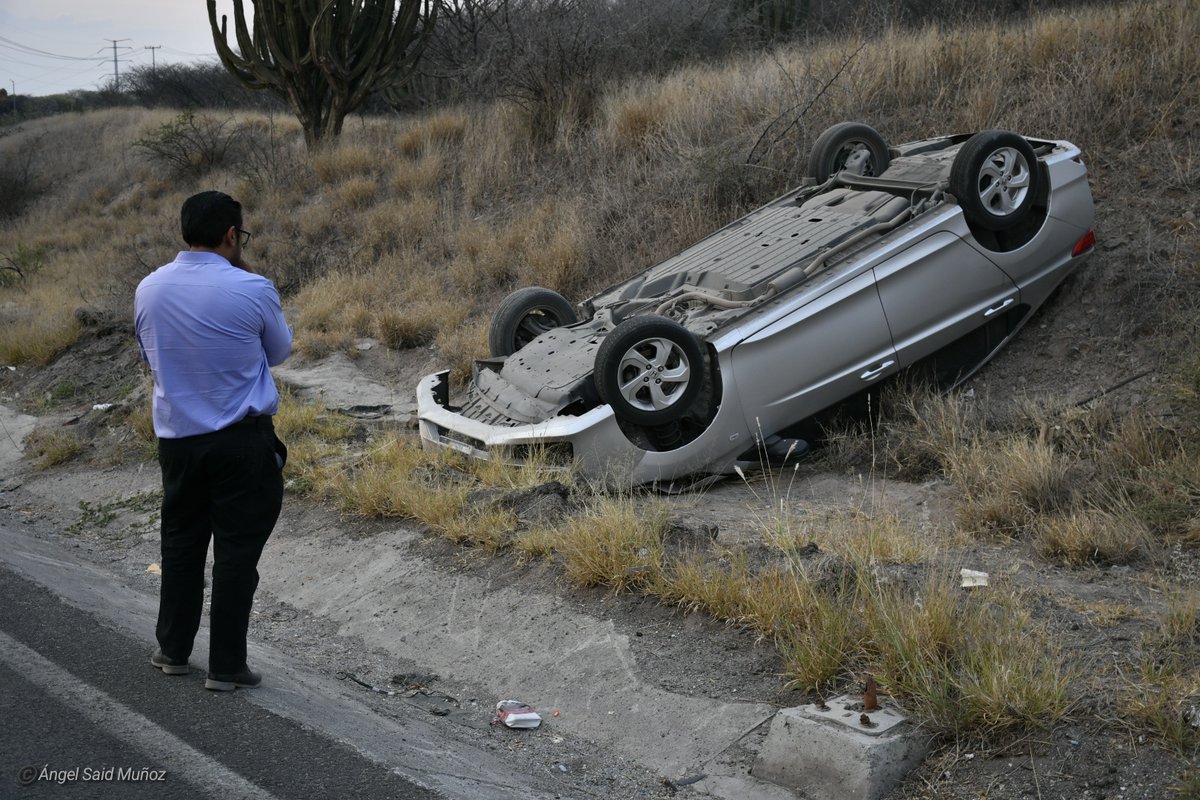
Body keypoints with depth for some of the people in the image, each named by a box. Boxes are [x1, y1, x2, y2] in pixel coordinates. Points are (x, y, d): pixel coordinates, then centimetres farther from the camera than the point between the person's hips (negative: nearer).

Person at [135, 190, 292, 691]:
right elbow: (279, 351, 3)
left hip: (177, 438, 5)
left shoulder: (149, 289, 0)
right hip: (243, 443, -5)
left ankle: (172, 649, 30)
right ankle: (226, 665, 11)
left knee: (181, 539, 19)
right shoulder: (252, 290, -15)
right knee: (236, 550, 4)